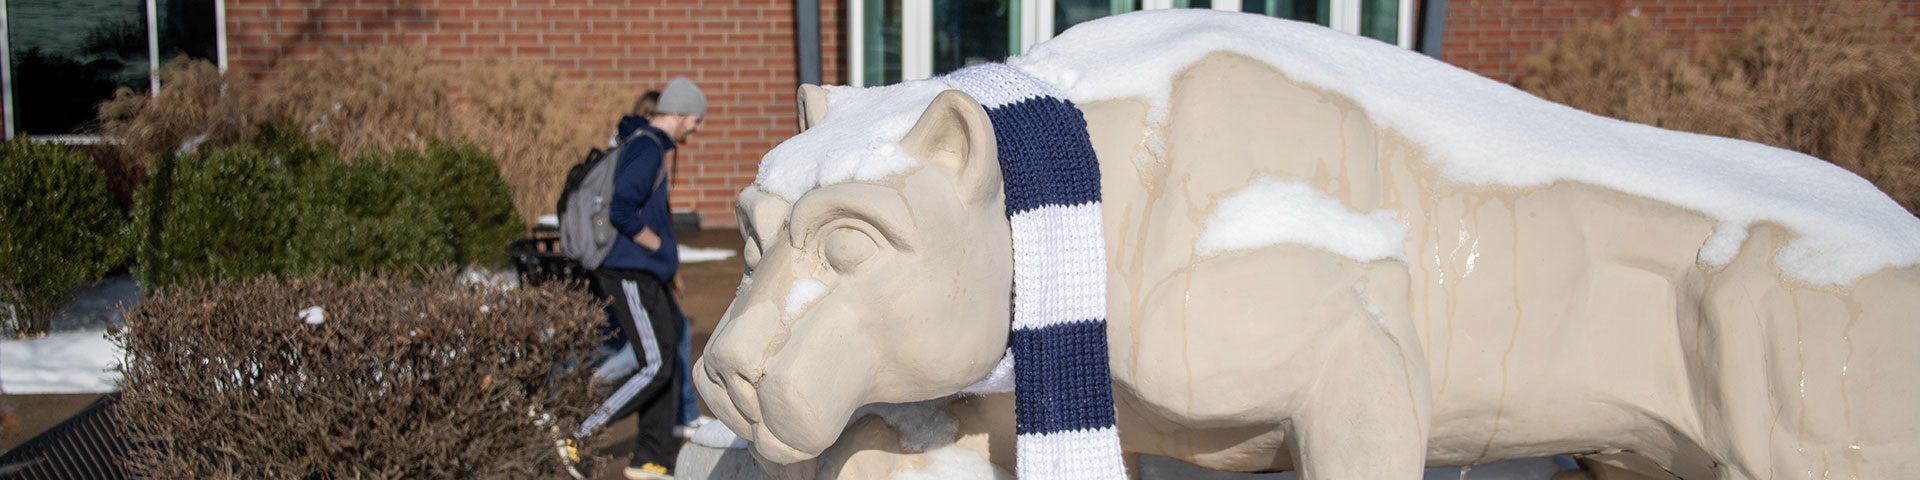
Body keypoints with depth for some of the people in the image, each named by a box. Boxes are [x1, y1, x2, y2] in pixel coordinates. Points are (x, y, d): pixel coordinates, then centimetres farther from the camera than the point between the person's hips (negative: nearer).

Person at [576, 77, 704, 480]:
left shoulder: (648, 144, 17)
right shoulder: (646, 148, -15)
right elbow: (622, 210, -25)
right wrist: (658, 245, -11)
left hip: (646, 274, 10)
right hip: (631, 273, -10)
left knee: (669, 360, 11)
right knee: (656, 367, -9)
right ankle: (581, 438, -4)